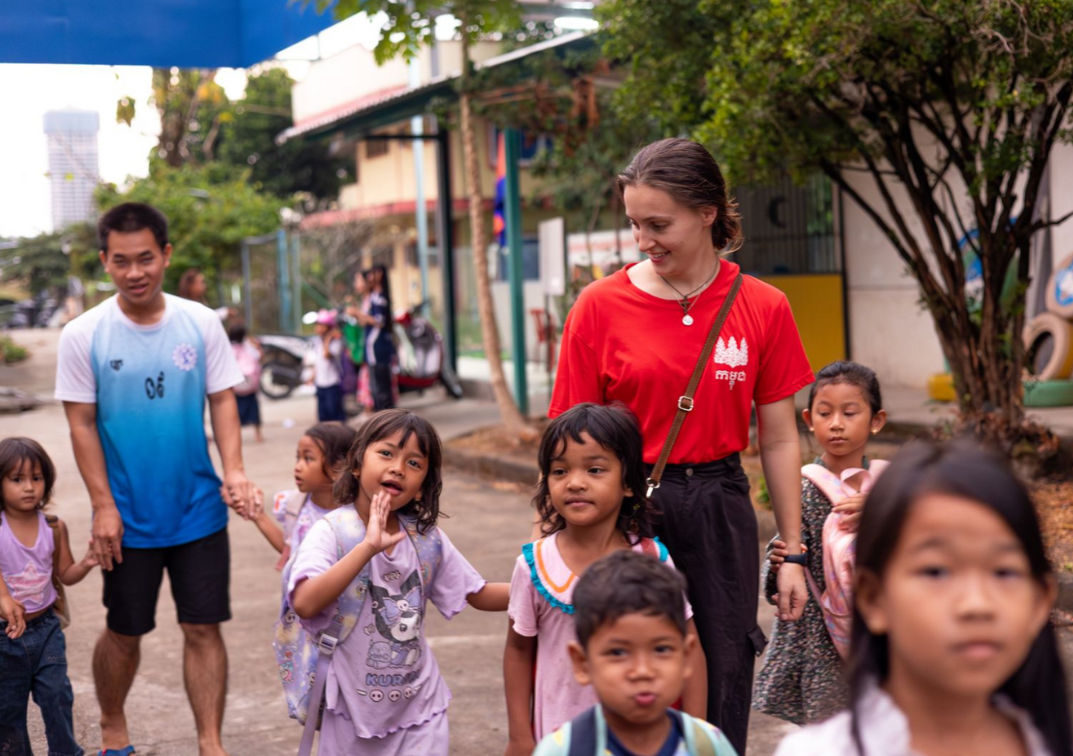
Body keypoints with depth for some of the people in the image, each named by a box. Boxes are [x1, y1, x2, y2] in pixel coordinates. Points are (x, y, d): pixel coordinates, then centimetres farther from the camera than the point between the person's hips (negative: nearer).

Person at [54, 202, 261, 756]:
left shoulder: (201, 323, -2)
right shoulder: (83, 335, -7)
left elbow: (222, 400, 2)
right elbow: (81, 423, -5)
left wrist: (234, 471, -12)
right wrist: (103, 506, -9)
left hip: (199, 511, 1)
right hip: (128, 516, -1)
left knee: (203, 628, 3)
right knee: (124, 632, 13)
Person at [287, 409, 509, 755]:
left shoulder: (426, 537, -1)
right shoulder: (332, 530, -15)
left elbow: (479, 595, 9)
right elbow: (305, 604, -31)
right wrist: (368, 547, -37)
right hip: (353, 710, -3)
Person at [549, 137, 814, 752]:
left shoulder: (763, 308, 0)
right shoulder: (601, 306, -4)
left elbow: (780, 440, 4)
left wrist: (792, 553, 5)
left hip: (719, 513, 1)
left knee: (724, 685, 7)